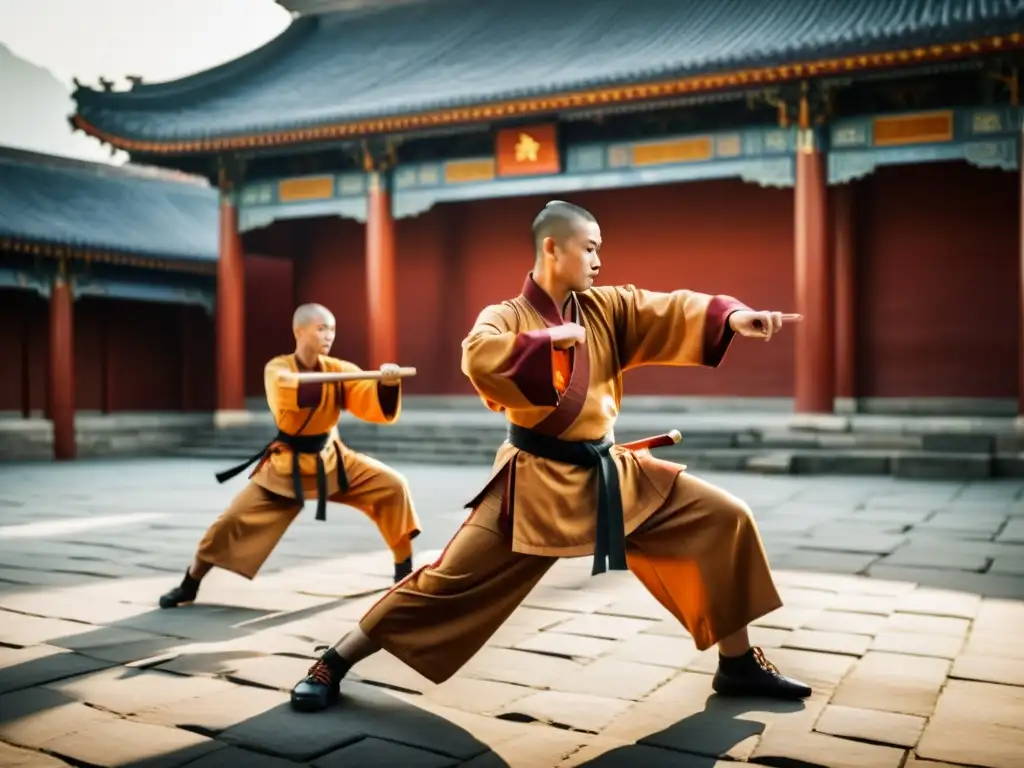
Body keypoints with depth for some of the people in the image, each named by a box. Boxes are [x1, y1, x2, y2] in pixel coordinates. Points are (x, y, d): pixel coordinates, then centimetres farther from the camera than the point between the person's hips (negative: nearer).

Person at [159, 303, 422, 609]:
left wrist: (386, 384, -39)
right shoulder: (278, 368, -14)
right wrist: (330, 381, -45)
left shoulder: (338, 369, -9)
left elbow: (378, 409, -19)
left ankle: (405, 572, 5)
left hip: (331, 460, 2)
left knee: (392, 486, -11)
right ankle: (189, 585, 18)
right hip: (287, 465, -2)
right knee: (235, 519, -6)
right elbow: (289, 392, -38)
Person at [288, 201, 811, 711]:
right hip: (537, 482, -5)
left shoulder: (606, 308, 5)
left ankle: (738, 665, 18)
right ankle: (333, 664, 12)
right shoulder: (504, 316, -10)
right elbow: (479, 360, -32)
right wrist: (553, 339, -28)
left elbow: (670, 309, -9)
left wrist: (732, 316, -26)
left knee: (726, 519, 4)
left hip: (610, 473, 6)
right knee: (451, 579, -5)